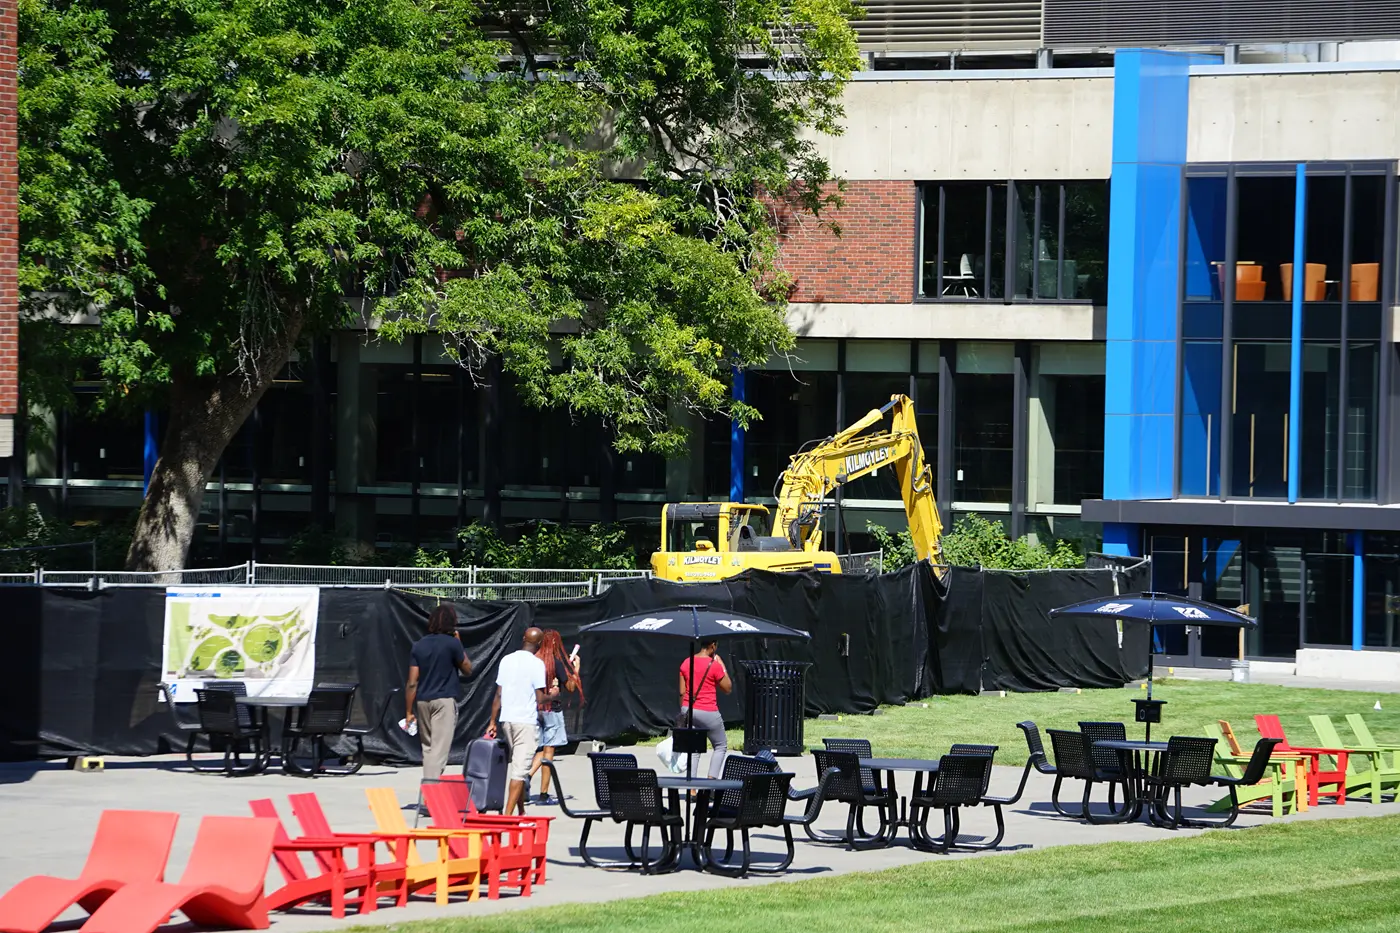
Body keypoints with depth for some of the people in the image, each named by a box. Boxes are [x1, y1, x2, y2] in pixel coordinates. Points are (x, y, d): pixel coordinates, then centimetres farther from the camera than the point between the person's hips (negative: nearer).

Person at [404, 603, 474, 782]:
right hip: (445, 700, -5)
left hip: (423, 701, 5)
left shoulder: (419, 645, 5)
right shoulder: (452, 643, -8)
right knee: (440, 748, -9)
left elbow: (412, 683, 3)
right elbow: (467, 670, 4)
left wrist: (409, 712, 7)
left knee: (427, 747, 16)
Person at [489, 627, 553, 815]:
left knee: (518, 766, 17)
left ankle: (521, 812, 21)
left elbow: (498, 695, 8)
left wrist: (493, 722, 14)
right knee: (520, 769, -6)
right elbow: (540, 699, -12)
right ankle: (508, 814, -14)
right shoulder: (536, 664, -10)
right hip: (527, 721, -6)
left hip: (506, 720, 6)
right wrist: (552, 694, 9)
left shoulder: (506, 660, 7)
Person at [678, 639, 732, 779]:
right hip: (708, 712, -5)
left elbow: (682, 692, 7)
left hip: (688, 710, 5)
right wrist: (722, 666, 1)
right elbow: (728, 688, -2)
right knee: (721, 746, 14)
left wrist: (683, 712, 15)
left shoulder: (686, 663, 5)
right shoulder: (715, 665, -12)